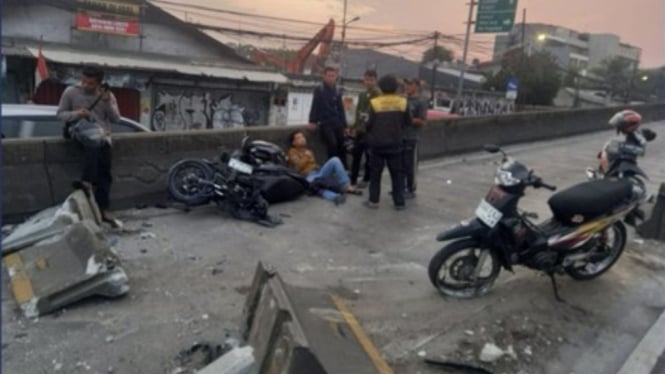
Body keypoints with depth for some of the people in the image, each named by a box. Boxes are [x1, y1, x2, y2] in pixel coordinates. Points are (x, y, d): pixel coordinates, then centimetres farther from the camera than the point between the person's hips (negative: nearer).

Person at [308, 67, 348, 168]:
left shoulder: (337, 91, 13)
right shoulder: (319, 90, 0)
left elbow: (340, 109, 16)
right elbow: (315, 106, -6)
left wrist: (343, 124, 10)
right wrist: (313, 121, -15)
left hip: (337, 124, 5)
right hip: (325, 124, -4)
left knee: (341, 147, -1)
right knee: (332, 145, -19)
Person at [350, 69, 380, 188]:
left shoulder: (378, 95, -7)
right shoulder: (362, 95, 15)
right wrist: (354, 127, 15)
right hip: (360, 130, 6)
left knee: (369, 156, 3)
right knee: (356, 155, 8)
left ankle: (366, 179, 14)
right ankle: (353, 179, 16)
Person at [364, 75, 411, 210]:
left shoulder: (374, 103, -11)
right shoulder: (402, 102, -2)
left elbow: (370, 124, -11)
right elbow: (407, 122, 3)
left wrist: (370, 133, 11)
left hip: (377, 143, -2)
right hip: (395, 143, 2)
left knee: (375, 173, 9)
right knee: (397, 173, 10)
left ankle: (373, 200, 11)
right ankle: (399, 202, 11)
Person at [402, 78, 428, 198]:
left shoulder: (420, 103, -8)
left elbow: (422, 121, -13)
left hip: (412, 139, -6)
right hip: (400, 137, 7)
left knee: (410, 165, 0)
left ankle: (411, 190, 10)